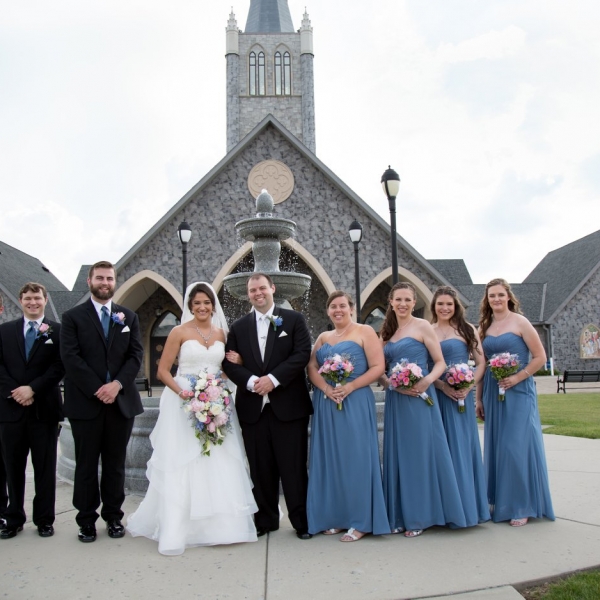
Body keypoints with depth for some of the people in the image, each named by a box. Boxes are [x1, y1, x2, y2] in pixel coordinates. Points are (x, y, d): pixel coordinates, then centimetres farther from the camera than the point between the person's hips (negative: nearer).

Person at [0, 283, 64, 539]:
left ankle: (44, 520, 16)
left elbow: (59, 366, -5)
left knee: (45, 468, 5)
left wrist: (32, 388, -14)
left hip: (44, 409, -2)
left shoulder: (57, 331, 3)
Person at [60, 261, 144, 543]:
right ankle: (86, 520, 18)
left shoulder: (128, 317, 10)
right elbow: (70, 357, -7)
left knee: (116, 464, 10)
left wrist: (117, 384, -13)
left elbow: (136, 355, 3)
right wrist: (97, 389, -15)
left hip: (121, 400, 2)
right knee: (86, 465, 6)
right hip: (85, 402, -2)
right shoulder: (73, 317, 2)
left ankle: (114, 516, 22)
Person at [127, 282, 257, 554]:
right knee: (182, 467, -3)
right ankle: (175, 530, 4)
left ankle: (218, 526, 14)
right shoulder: (179, 332, -2)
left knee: (219, 466, 3)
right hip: (184, 404, -4)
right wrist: (181, 392, -18)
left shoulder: (221, 333, 10)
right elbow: (163, 371, -3)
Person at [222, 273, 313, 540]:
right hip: (253, 407, 3)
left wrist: (273, 378, -15)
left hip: (288, 405, -3)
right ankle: (265, 520, 22)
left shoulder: (294, 319, 3)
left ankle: (302, 521, 14)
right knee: (260, 469, 9)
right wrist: (250, 381, -13)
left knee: (294, 467, 2)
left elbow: (302, 354, -7)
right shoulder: (239, 327, 12)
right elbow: (229, 362, 5)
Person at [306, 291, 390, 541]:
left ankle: (359, 521, 6)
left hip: (355, 403, -5)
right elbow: (312, 367, 5)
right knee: (329, 459, 7)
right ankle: (335, 517, 17)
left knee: (355, 459, -3)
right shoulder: (323, 337, 16)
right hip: (325, 405, 5)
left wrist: (350, 386, -17)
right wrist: (325, 388, -14)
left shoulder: (365, 332, 1)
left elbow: (378, 367, -8)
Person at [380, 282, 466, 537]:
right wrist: (391, 383, -10)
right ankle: (401, 516, 17)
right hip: (395, 401, 5)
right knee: (397, 455, 8)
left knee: (420, 453, -1)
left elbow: (440, 362, -4)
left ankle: (420, 516, 10)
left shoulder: (422, 326, -1)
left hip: (419, 398, -5)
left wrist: (427, 380, -22)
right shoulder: (387, 332, 13)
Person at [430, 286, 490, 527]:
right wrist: (443, 386, -13)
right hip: (436, 396, 1)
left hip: (462, 396, -1)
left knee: (462, 447, 3)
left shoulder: (467, 329, 5)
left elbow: (481, 362, 2)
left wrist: (469, 386, -12)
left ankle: (467, 505, 13)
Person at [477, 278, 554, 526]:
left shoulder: (519, 322, -4)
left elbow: (540, 357, -7)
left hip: (518, 392, -5)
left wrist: (517, 377, -16)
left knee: (517, 446, -4)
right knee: (496, 447, 9)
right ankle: (499, 502, 21)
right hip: (493, 394, 5)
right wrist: (479, 398, 9)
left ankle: (522, 507, 8)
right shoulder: (485, 327, 10)